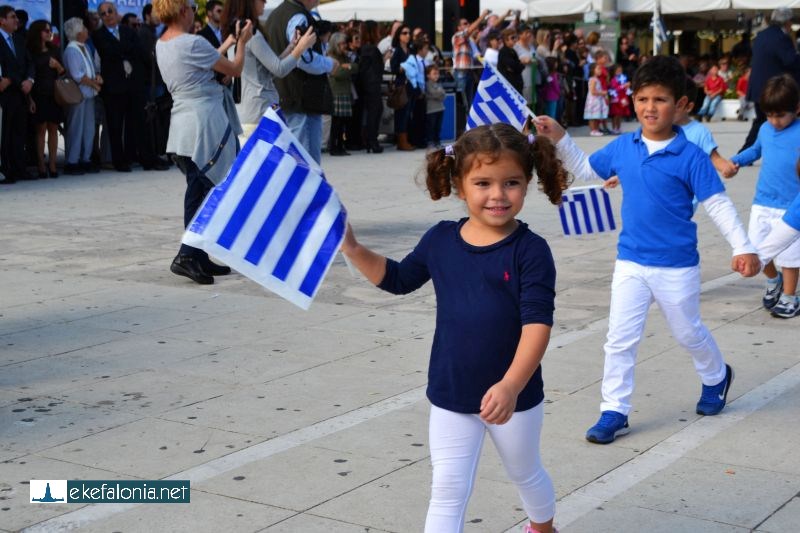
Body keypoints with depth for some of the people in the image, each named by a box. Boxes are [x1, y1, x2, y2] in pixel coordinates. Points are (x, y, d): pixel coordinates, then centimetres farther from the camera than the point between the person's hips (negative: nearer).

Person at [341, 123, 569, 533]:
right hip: (450, 396, 2)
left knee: (525, 473, 24)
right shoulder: (440, 240, -4)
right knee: (447, 493, 5)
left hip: (514, 395, -2)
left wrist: (511, 386, -36)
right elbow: (398, 280, 13)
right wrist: (352, 248, 0)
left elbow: (537, 323, -24)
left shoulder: (530, 251, -17)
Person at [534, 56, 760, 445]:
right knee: (620, 339, 1)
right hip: (631, 263, 3)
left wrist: (743, 247, -19)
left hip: (676, 267, -3)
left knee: (688, 332, 18)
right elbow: (586, 169, 15)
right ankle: (614, 412, 10)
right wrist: (559, 138, 4)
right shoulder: (622, 147, -2)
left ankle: (716, 377, 47)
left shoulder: (690, 157, -14)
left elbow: (718, 205, -12)